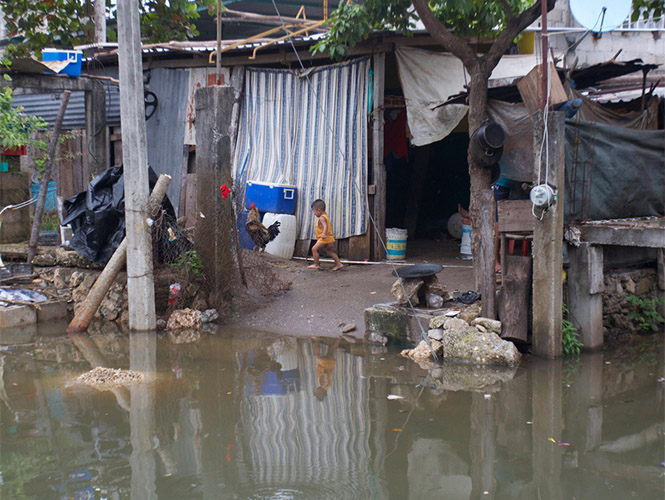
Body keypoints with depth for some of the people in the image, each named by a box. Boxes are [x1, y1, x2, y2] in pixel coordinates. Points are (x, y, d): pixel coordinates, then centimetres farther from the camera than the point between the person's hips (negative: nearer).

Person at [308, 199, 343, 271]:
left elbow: (325, 226, -33)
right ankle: (339, 264, 16)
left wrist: (324, 234, -50)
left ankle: (316, 265, -5)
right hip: (328, 238, 11)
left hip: (324, 239, -11)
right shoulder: (325, 216, 16)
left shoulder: (322, 218, -16)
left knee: (314, 249, -8)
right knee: (330, 251, 16)